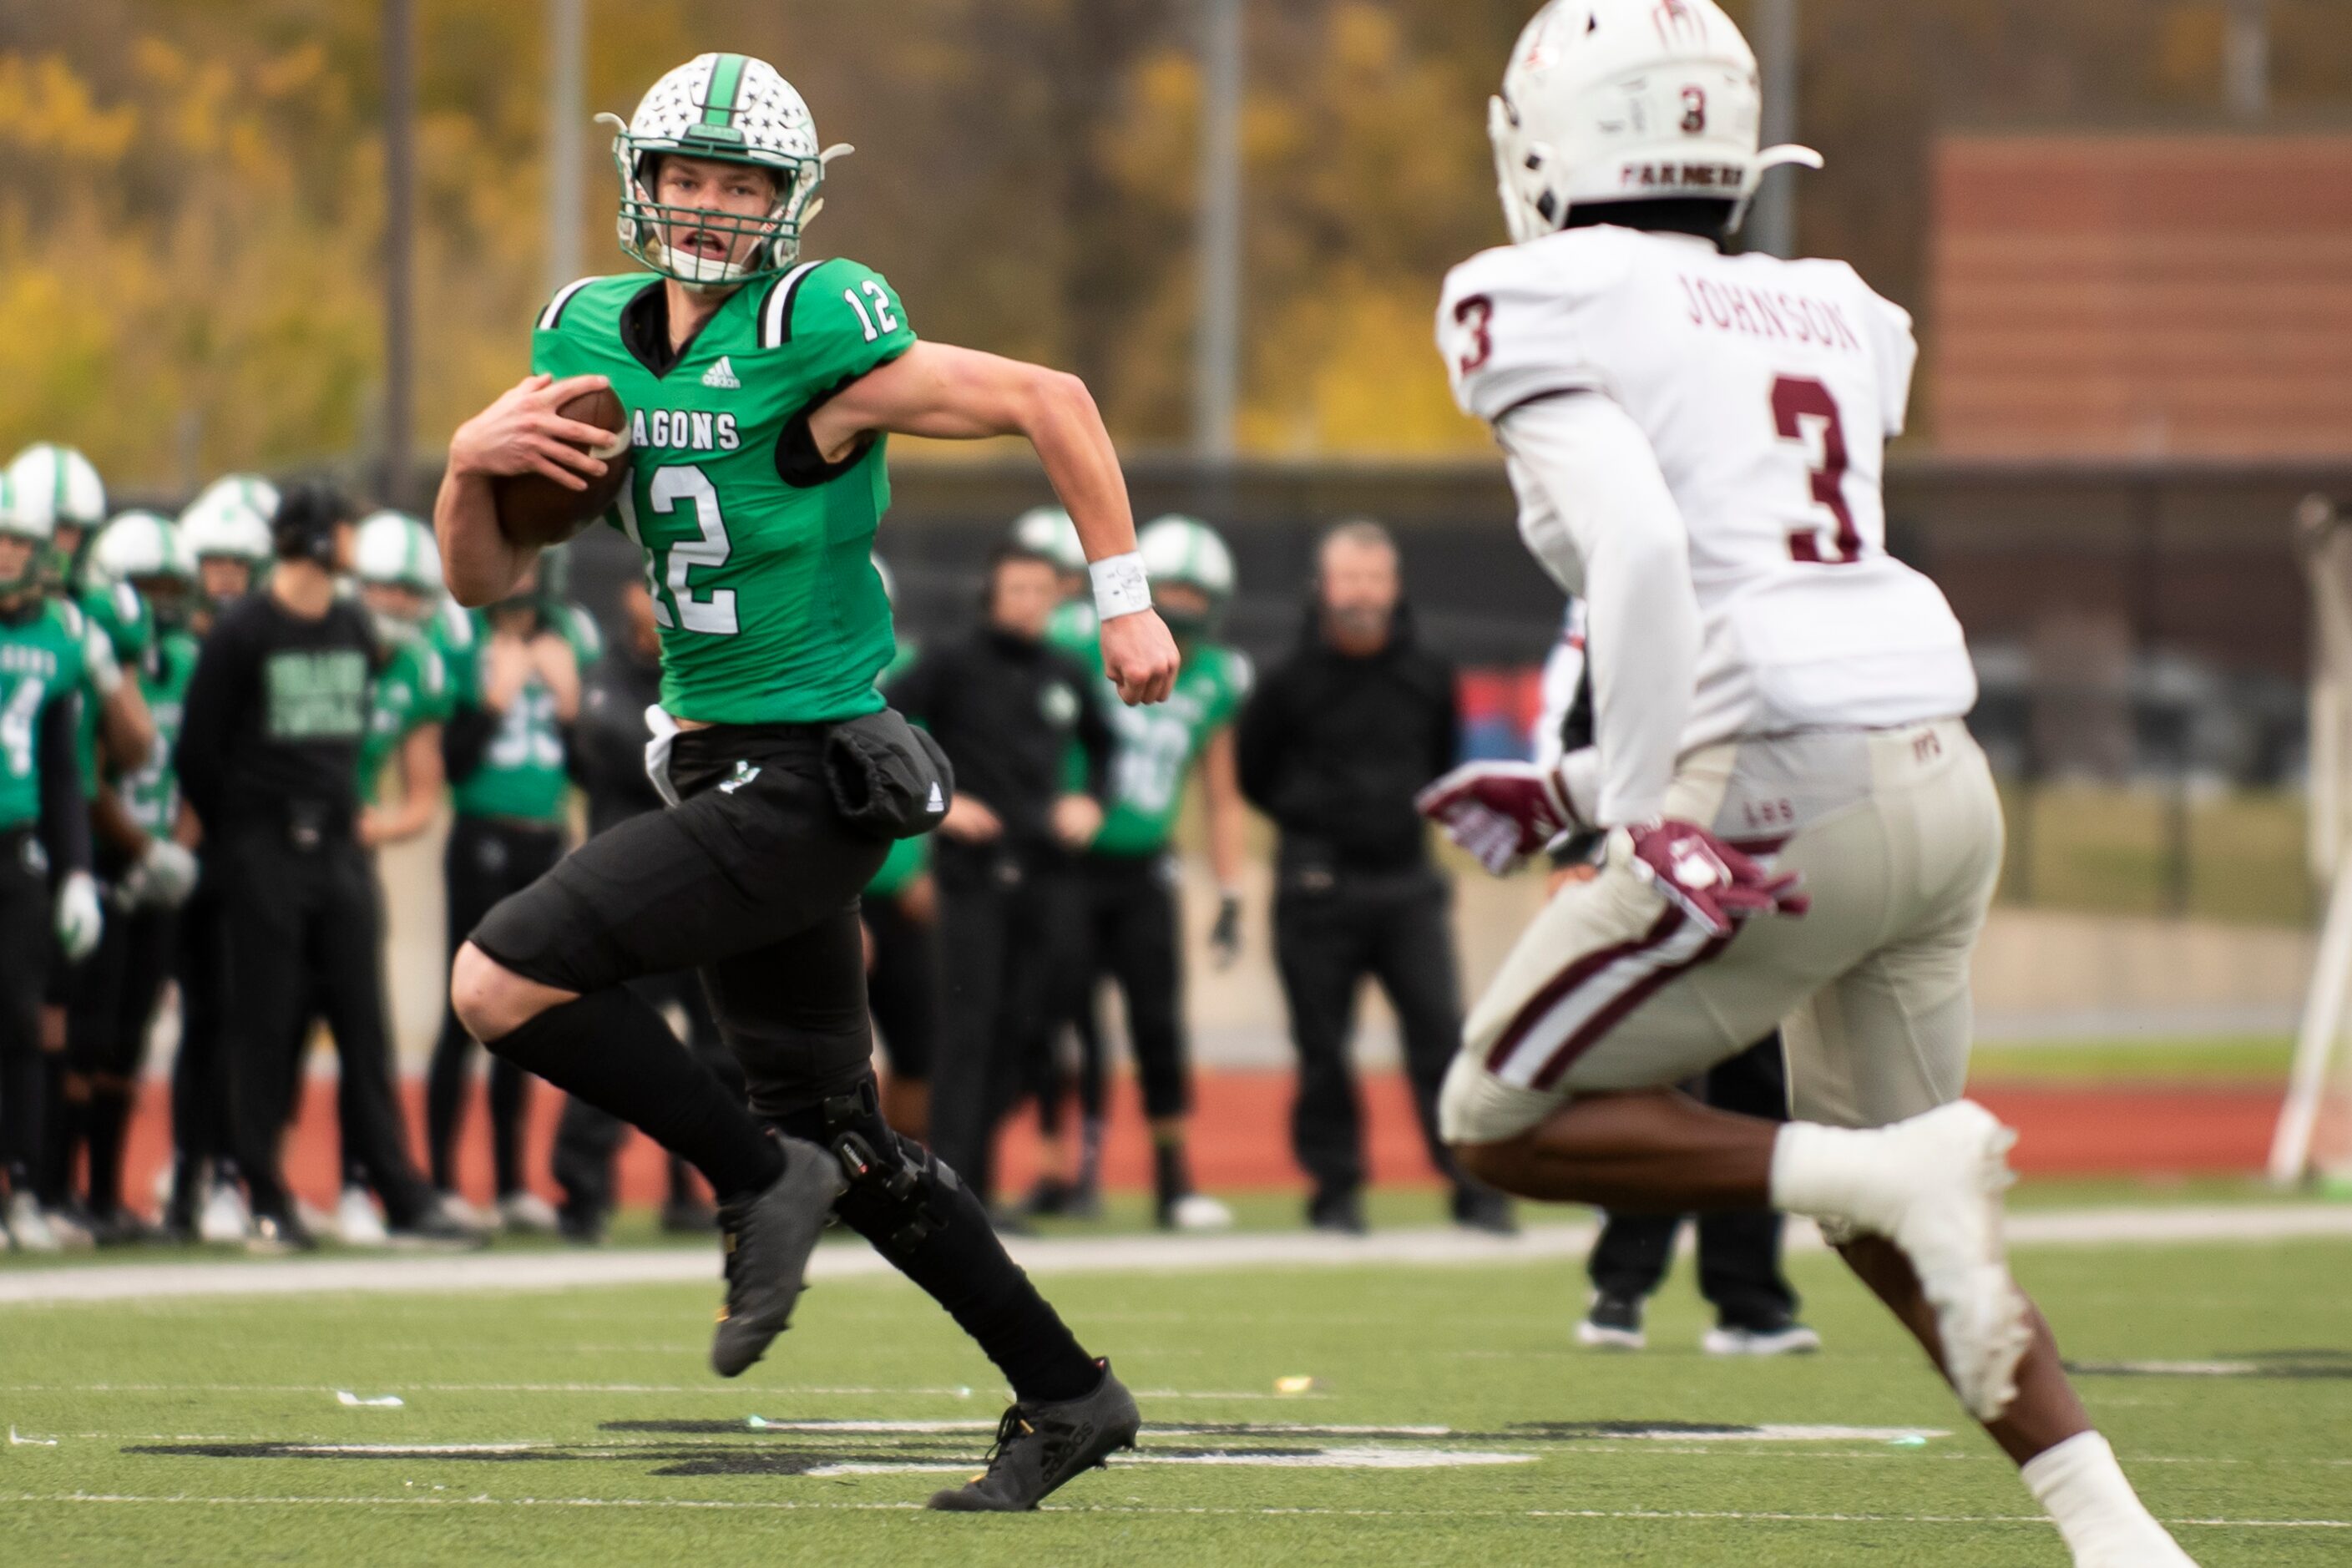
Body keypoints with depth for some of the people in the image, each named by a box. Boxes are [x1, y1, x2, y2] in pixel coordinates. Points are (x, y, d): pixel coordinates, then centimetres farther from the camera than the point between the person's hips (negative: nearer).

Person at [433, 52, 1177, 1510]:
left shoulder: (812, 341, -15)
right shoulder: (596, 342, 7)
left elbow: (1049, 400, -9)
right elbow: (482, 578, 10)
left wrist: (1127, 602, -10)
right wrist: (472, 458, -11)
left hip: (808, 776, -8)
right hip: (732, 774, 8)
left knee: (505, 980, -16)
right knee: (840, 1135, 15)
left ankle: (760, 1180, -2)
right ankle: (1067, 1396, 25)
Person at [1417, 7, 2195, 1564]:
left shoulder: (1550, 308, -1)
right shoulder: (1825, 318, 21)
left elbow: (1640, 546, -18)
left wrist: (1654, 812, -16)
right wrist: (1577, 794, 29)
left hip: (1792, 805, -8)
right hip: (1943, 778, 8)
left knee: (1505, 1123, 8)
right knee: (1887, 1224, 22)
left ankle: (1904, 1170, -10)